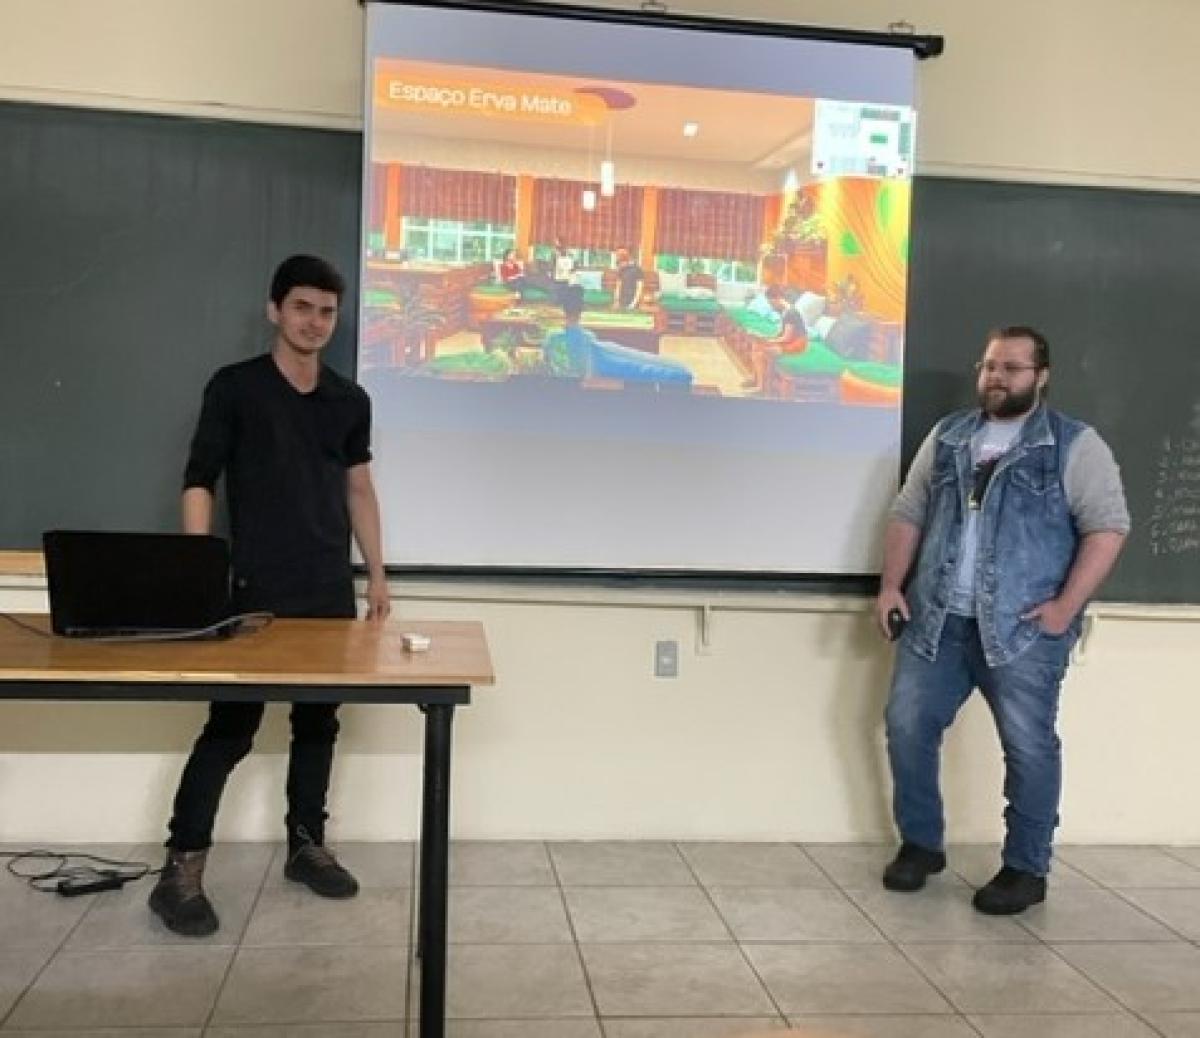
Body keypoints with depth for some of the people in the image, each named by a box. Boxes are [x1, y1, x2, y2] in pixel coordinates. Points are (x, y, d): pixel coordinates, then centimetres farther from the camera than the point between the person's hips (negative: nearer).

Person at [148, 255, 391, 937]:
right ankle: (181, 871, 4)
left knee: (319, 720, 11)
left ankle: (308, 845, 26)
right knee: (231, 726, -4)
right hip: (256, 590, -4)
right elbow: (200, 480, -4)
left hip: (331, 591, 5)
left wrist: (377, 572, 11)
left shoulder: (350, 401, 11)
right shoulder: (235, 387, -2)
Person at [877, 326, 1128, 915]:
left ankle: (1026, 869, 16)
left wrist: (1066, 605, -14)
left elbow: (1107, 527, -7)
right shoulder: (947, 437, 13)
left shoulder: (1074, 445, -2)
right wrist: (891, 584, 5)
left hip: (1023, 630, -4)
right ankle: (921, 844, 21)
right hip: (937, 621, 5)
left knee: (1028, 748, 0)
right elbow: (909, 513, 15)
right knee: (907, 726, 3)